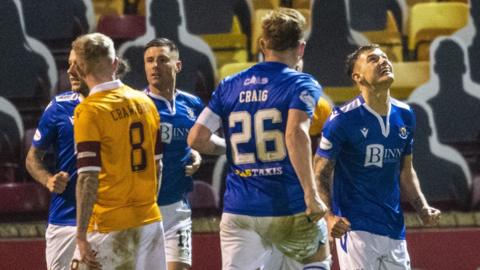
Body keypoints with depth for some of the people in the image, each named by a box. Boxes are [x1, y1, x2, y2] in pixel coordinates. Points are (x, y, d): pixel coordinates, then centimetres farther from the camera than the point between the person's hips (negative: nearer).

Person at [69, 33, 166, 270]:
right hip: (150, 220, 7)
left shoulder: (89, 111, -12)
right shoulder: (145, 103, 8)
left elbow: (88, 179, -17)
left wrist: (81, 236, -15)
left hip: (110, 226, -6)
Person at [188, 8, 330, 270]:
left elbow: (197, 139, 4)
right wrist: (311, 194, -23)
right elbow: (296, 133, -22)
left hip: (238, 212, 3)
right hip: (289, 209, -3)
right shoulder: (302, 84, -4)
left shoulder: (229, 86, 9)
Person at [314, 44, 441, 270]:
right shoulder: (343, 119, -10)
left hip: (395, 231, 6)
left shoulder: (404, 115, 9)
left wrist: (423, 209, 6)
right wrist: (329, 216, -23)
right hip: (356, 228, -6)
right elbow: (320, 173, -8)